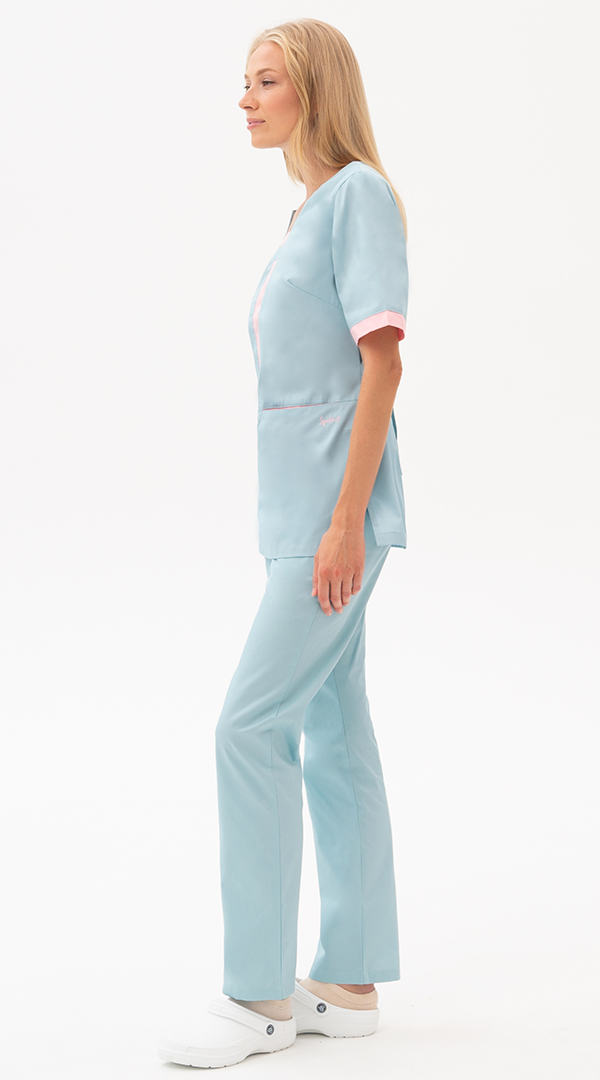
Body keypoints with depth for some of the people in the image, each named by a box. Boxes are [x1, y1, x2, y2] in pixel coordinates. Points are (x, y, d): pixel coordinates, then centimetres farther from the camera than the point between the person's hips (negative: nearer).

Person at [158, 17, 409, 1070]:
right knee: (333, 736, 9)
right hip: (297, 510, 9)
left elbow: (382, 363, -16)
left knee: (252, 725, -11)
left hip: (337, 507, -9)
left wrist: (347, 523, -21)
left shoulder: (361, 194, -9)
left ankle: (260, 992, -4)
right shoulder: (309, 213, 17)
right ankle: (350, 982, 15)